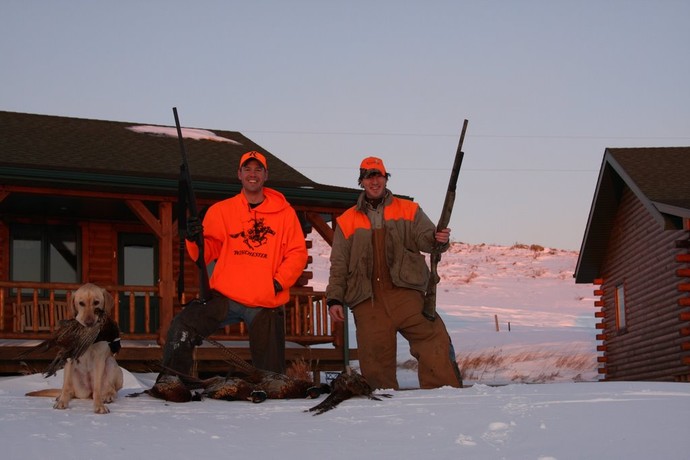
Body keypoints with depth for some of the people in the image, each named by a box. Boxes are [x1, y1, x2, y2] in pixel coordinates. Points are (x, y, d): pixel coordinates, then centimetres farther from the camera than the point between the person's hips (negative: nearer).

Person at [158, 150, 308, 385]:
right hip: (225, 298, 1)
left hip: (267, 304, 0)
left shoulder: (284, 212, 5)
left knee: (271, 371, 4)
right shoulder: (221, 210, 8)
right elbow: (208, 250, 5)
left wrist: (279, 281, -10)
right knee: (182, 327, -18)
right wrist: (195, 240, -16)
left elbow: (297, 253, 3)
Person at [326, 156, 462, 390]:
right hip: (368, 302, 1)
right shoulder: (347, 221, 16)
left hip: (405, 294, -1)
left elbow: (424, 237, 1)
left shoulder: (409, 210, 15)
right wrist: (334, 299, 5)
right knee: (375, 358, 1)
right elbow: (339, 265, 14)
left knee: (434, 340, -16)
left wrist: (438, 239, -23)